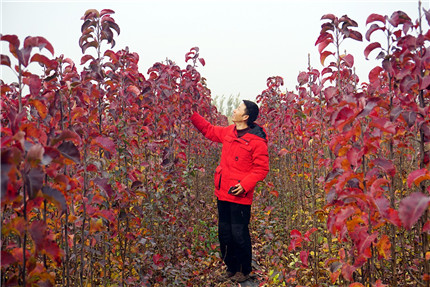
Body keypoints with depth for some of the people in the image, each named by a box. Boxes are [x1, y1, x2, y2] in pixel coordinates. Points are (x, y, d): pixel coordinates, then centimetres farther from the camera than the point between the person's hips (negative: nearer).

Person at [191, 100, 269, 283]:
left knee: (239, 235, 1)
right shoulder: (228, 132, 7)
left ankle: (244, 271, 22)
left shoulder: (257, 140, -13)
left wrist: (245, 185, -21)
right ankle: (231, 269, 34)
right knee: (224, 235, 16)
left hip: (240, 196, -7)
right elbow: (208, 130, 23)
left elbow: (261, 168, -12)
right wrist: (191, 113, 19)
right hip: (223, 193, 7)